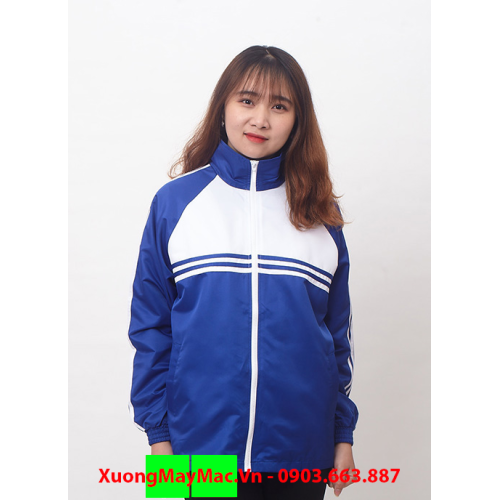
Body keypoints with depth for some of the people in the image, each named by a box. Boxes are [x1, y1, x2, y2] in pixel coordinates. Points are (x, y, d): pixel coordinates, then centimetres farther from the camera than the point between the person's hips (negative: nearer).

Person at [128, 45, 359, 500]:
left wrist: (344, 433, 7)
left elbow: (339, 329, 8)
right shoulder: (175, 201, -1)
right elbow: (151, 326, 1)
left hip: (303, 448, 2)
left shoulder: (319, 212, 4)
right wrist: (158, 432, -1)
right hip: (203, 443, -1)